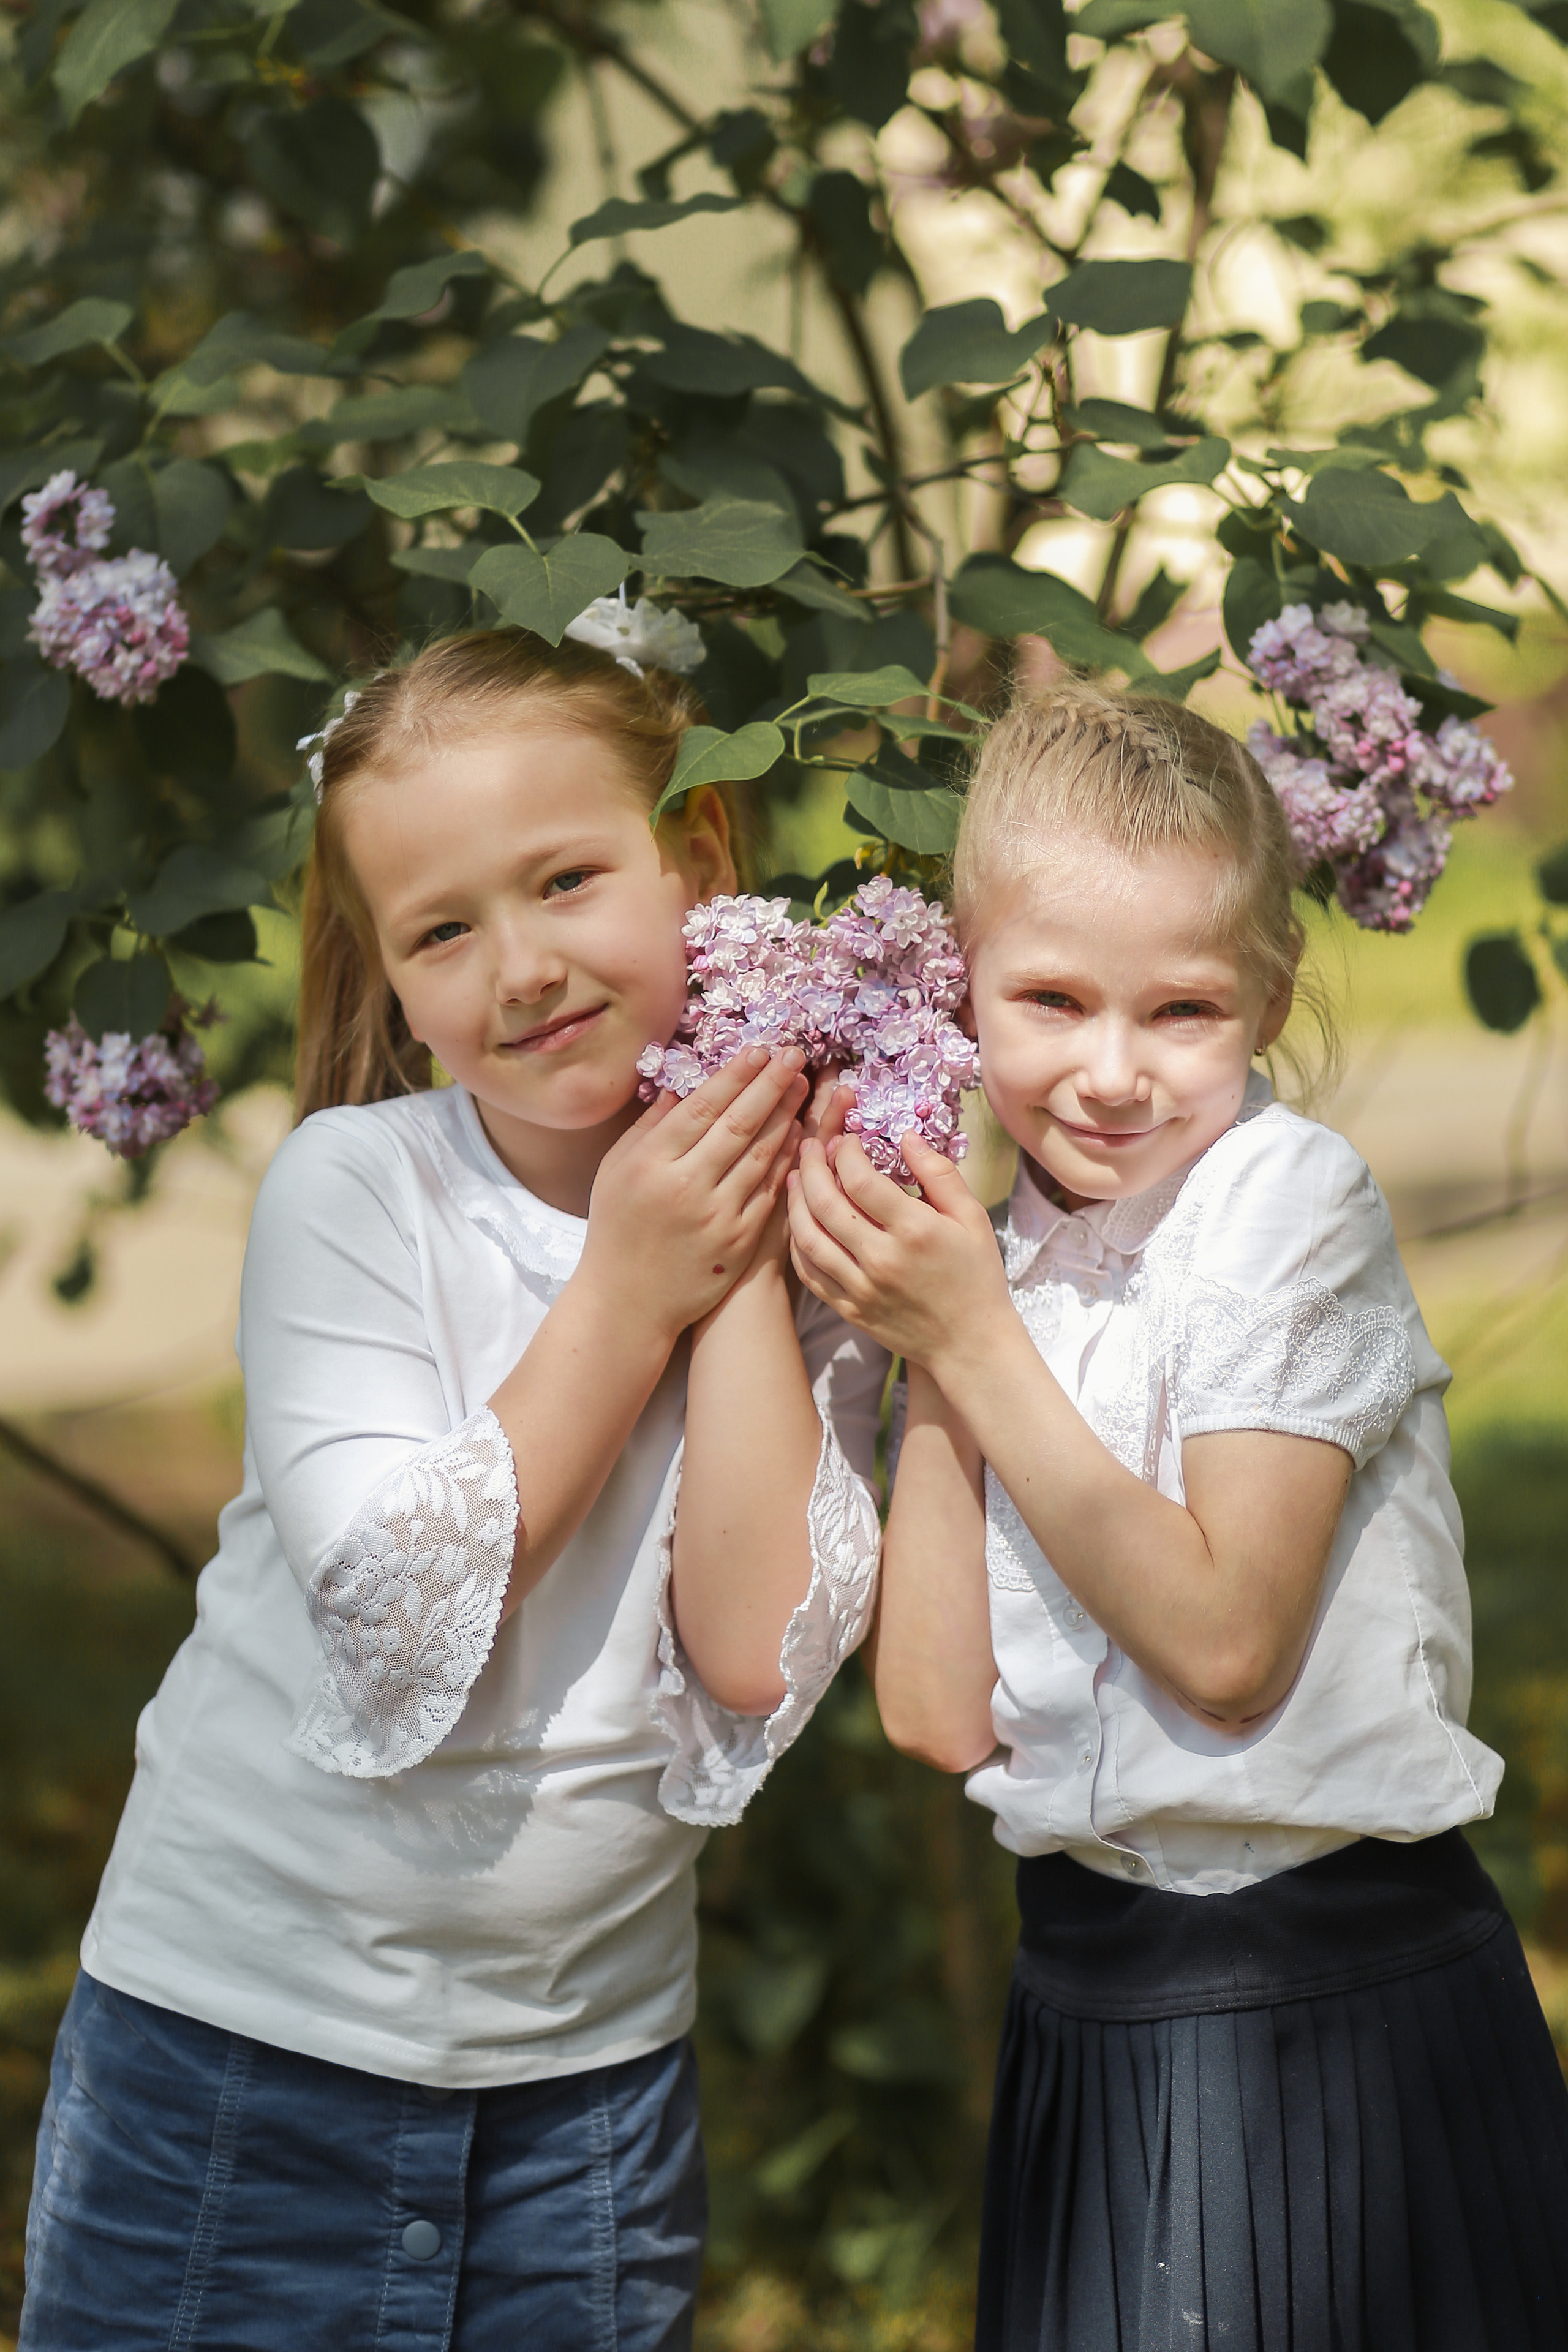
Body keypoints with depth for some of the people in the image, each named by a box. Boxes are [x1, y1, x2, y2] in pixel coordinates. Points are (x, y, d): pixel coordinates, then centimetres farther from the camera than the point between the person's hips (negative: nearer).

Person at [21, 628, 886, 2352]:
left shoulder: (804, 1226, -4)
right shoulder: (351, 1188, -11)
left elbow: (755, 1657, -14)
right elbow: (399, 1622, -18)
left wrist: (749, 1268, -14)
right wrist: (629, 1290, -16)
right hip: (242, 2028, -2)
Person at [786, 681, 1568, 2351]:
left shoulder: (1286, 1200, -12)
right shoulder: (1002, 1253, 4)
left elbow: (1225, 1645, -20)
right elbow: (937, 1713, -4)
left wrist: (975, 1337, -18)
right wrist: (930, 1353, -8)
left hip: (1340, 1995, -5)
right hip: (1091, 2006, 5)